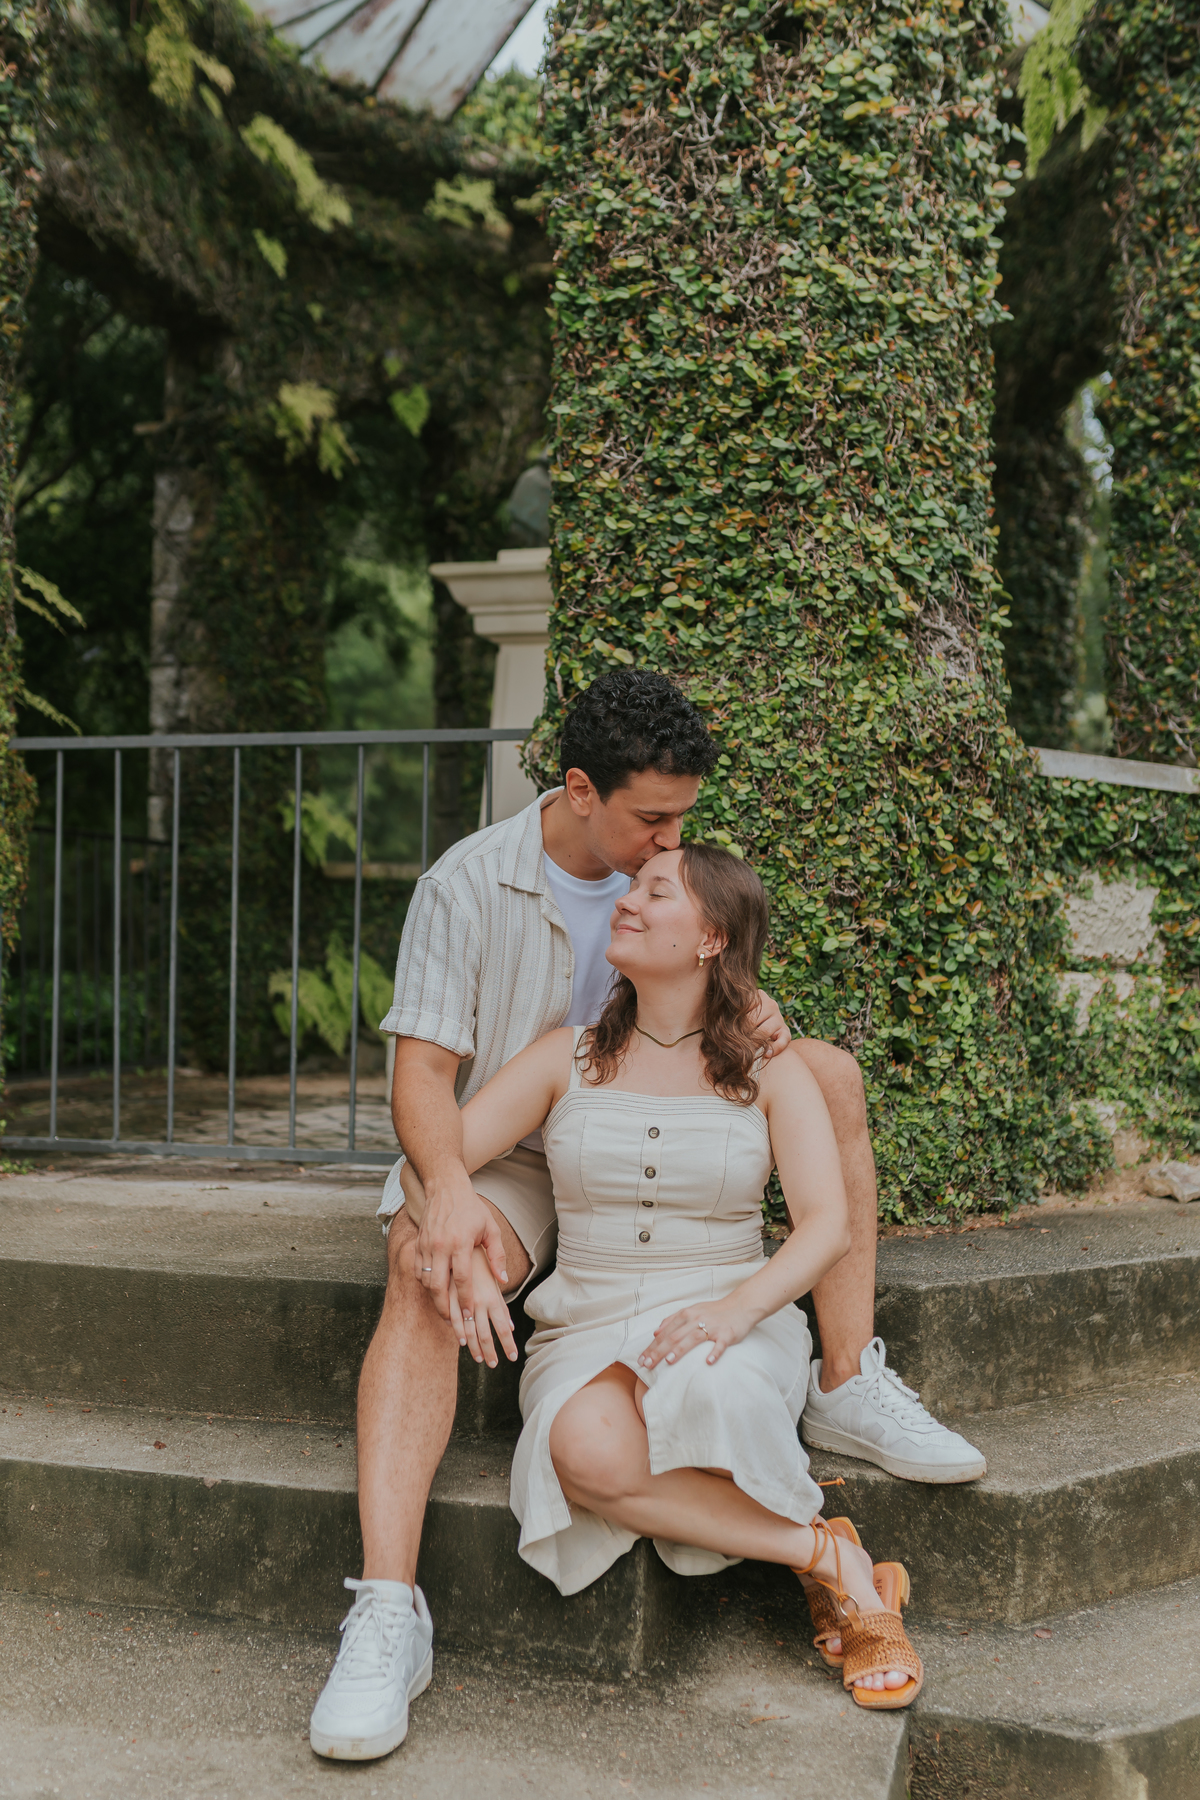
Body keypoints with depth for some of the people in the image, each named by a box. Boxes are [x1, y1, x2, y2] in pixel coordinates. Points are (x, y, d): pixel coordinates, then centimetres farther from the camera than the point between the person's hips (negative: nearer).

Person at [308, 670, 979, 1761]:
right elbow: (423, 1069, -18)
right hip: (501, 1155, -5)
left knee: (830, 1072, -12)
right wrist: (449, 1196, -38)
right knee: (425, 1273, -38)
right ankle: (387, 1610, -45)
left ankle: (847, 1387, -12)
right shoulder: (468, 885, -14)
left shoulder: (667, 874, 3)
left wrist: (751, 1015, -17)